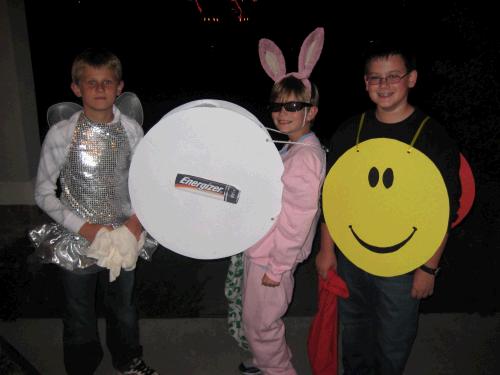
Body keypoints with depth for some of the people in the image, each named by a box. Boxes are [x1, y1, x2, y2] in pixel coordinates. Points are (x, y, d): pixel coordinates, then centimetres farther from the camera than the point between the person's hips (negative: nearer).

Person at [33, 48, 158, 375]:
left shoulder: (132, 130, -8)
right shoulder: (61, 134, -16)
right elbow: (44, 193, -9)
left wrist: (139, 217, -11)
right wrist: (83, 227, -17)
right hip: (78, 241, -2)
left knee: (124, 307, 24)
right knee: (80, 315, 18)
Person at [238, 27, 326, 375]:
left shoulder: (307, 156, -23)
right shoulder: (290, 147, 6)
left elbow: (300, 220, -23)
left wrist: (277, 267, -18)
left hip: (273, 256, -9)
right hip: (260, 249, 9)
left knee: (261, 325, 10)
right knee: (259, 320, 26)